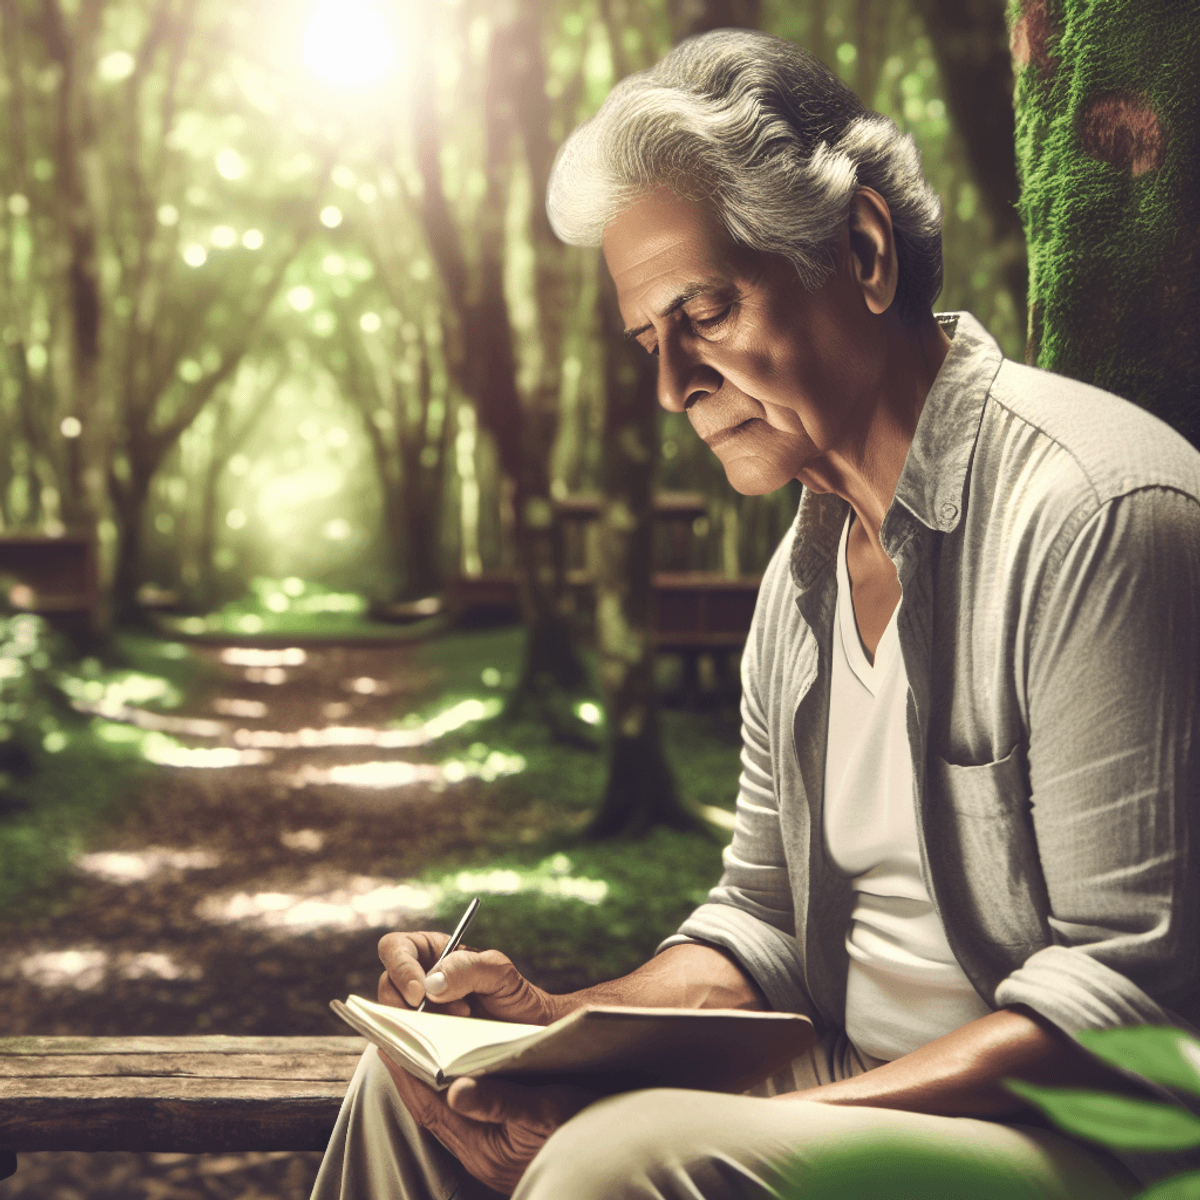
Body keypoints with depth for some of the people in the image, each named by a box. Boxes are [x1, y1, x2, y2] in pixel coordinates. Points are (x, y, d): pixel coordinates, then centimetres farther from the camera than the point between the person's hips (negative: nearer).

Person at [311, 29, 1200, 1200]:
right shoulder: (805, 570, 11)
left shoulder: (1095, 511, -18)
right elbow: (761, 924, 14)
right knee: (419, 1084, 3)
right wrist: (556, 1018, -4)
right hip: (856, 1091, 8)